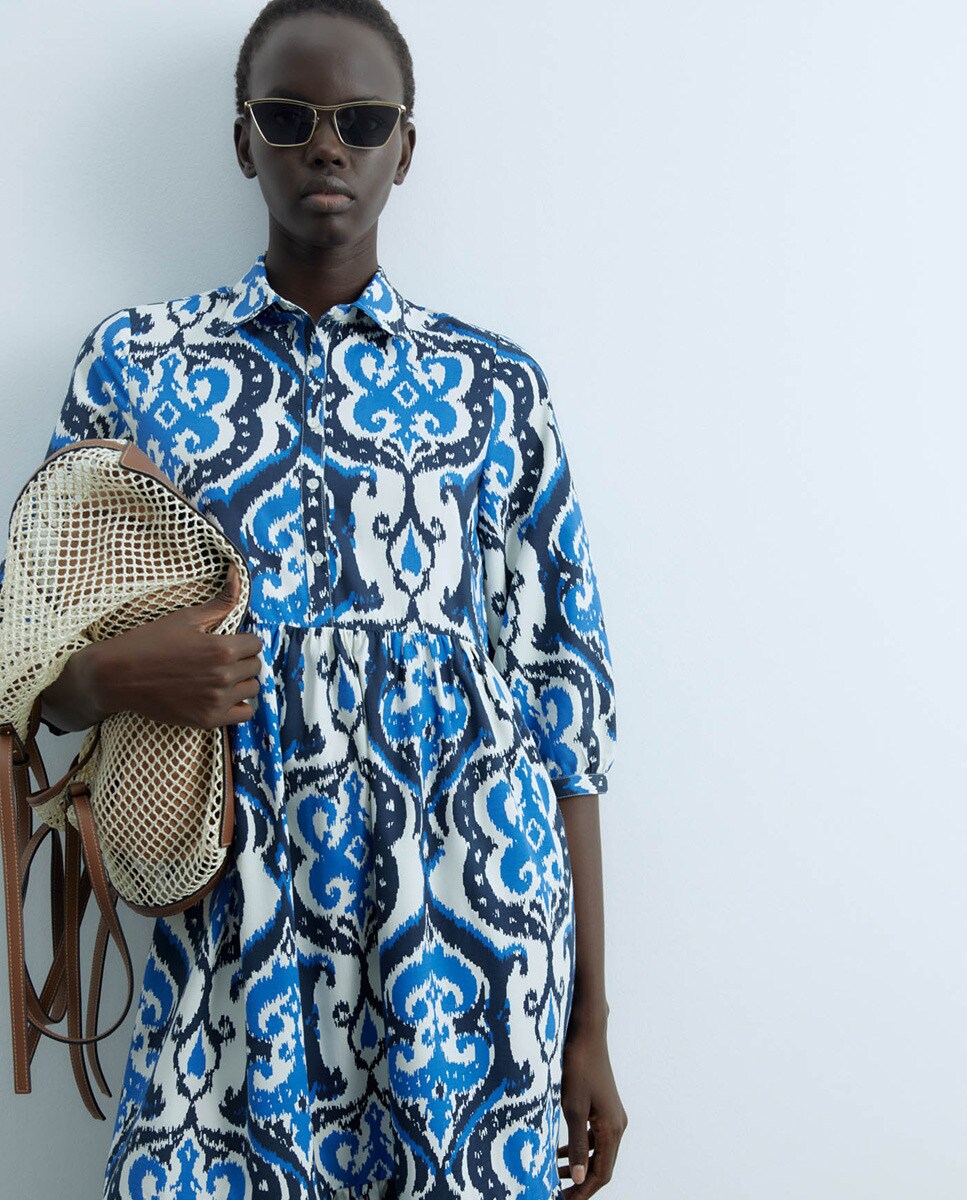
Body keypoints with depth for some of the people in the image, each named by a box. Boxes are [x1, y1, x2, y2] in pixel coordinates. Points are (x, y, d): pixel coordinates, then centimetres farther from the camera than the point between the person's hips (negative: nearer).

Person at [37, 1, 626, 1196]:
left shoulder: (495, 385, 3)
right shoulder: (135, 365, 5)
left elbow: (562, 695, 3)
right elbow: (42, 678, 10)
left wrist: (591, 1018, 2)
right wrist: (118, 672, -15)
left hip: (472, 949, 0)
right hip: (233, 954, 1)